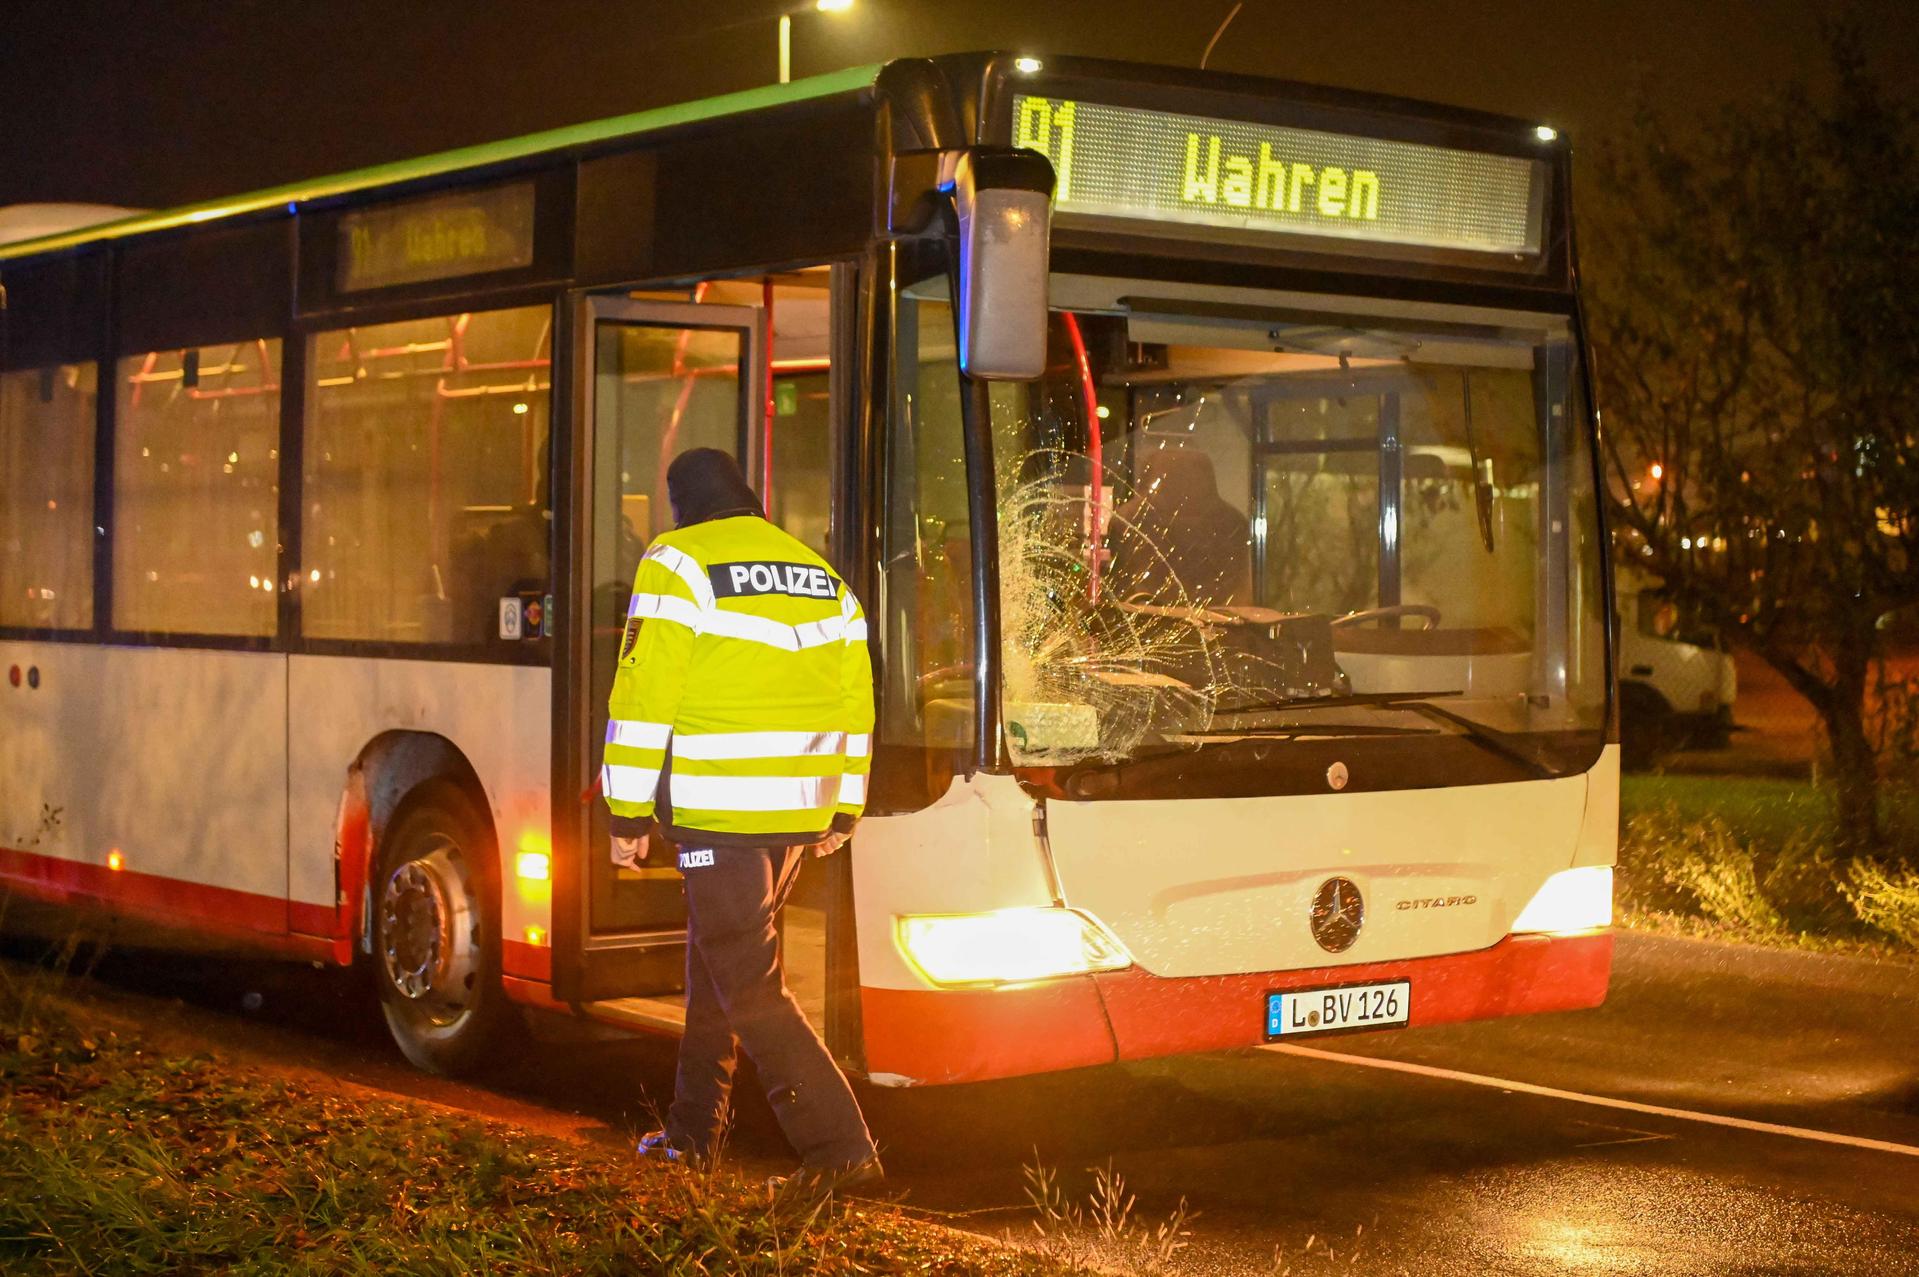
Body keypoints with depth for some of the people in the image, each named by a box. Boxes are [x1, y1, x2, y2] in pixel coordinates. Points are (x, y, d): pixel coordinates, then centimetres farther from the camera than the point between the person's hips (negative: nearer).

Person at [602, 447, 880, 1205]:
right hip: (798, 816, 7)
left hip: (717, 813, -7)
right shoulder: (823, 580, 14)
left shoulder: (679, 564, -5)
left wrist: (629, 813, -5)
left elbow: (645, 697, -10)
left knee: (749, 986, -5)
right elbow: (854, 702, 14)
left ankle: (839, 1146, -12)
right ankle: (694, 1130, 31)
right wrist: (842, 815, 21)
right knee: (717, 959, 22)